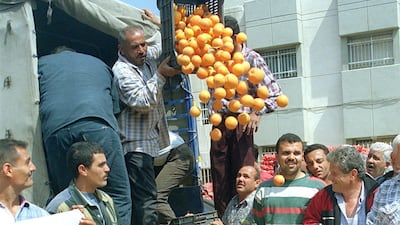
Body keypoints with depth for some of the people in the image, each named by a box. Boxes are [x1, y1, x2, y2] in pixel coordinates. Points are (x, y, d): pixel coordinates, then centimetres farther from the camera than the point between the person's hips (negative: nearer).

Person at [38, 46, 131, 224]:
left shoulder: (42, 63, 31)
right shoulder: (98, 63, 35)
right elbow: (115, 107, 30)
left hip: (54, 131, 1)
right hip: (97, 125, 0)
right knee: (118, 196, 0)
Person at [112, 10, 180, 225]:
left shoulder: (148, 57, 13)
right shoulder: (121, 70, -10)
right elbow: (142, 101, -20)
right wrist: (160, 74, -18)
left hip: (150, 140, 8)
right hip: (136, 144, -8)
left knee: (141, 198, 10)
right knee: (146, 198, -15)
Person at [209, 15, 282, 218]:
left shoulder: (252, 59, -6)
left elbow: (274, 90, -5)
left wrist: (258, 113, -15)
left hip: (241, 123, -5)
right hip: (219, 123, 5)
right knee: (220, 177, 6)